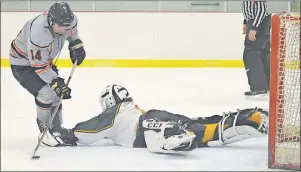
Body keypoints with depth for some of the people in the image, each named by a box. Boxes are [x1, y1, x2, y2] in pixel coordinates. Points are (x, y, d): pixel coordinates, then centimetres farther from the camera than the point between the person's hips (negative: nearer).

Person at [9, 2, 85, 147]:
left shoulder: (67, 20, -20)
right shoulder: (38, 33, -41)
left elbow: (71, 31, 9)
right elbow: (39, 66, -31)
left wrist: (76, 44, -2)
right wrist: (56, 82, -32)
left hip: (43, 59, 8)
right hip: (22, 63, -8)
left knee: (57, 94, 7)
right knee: (46, 93, -22)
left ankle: (57, 130, 24)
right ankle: (47, 132, -5)